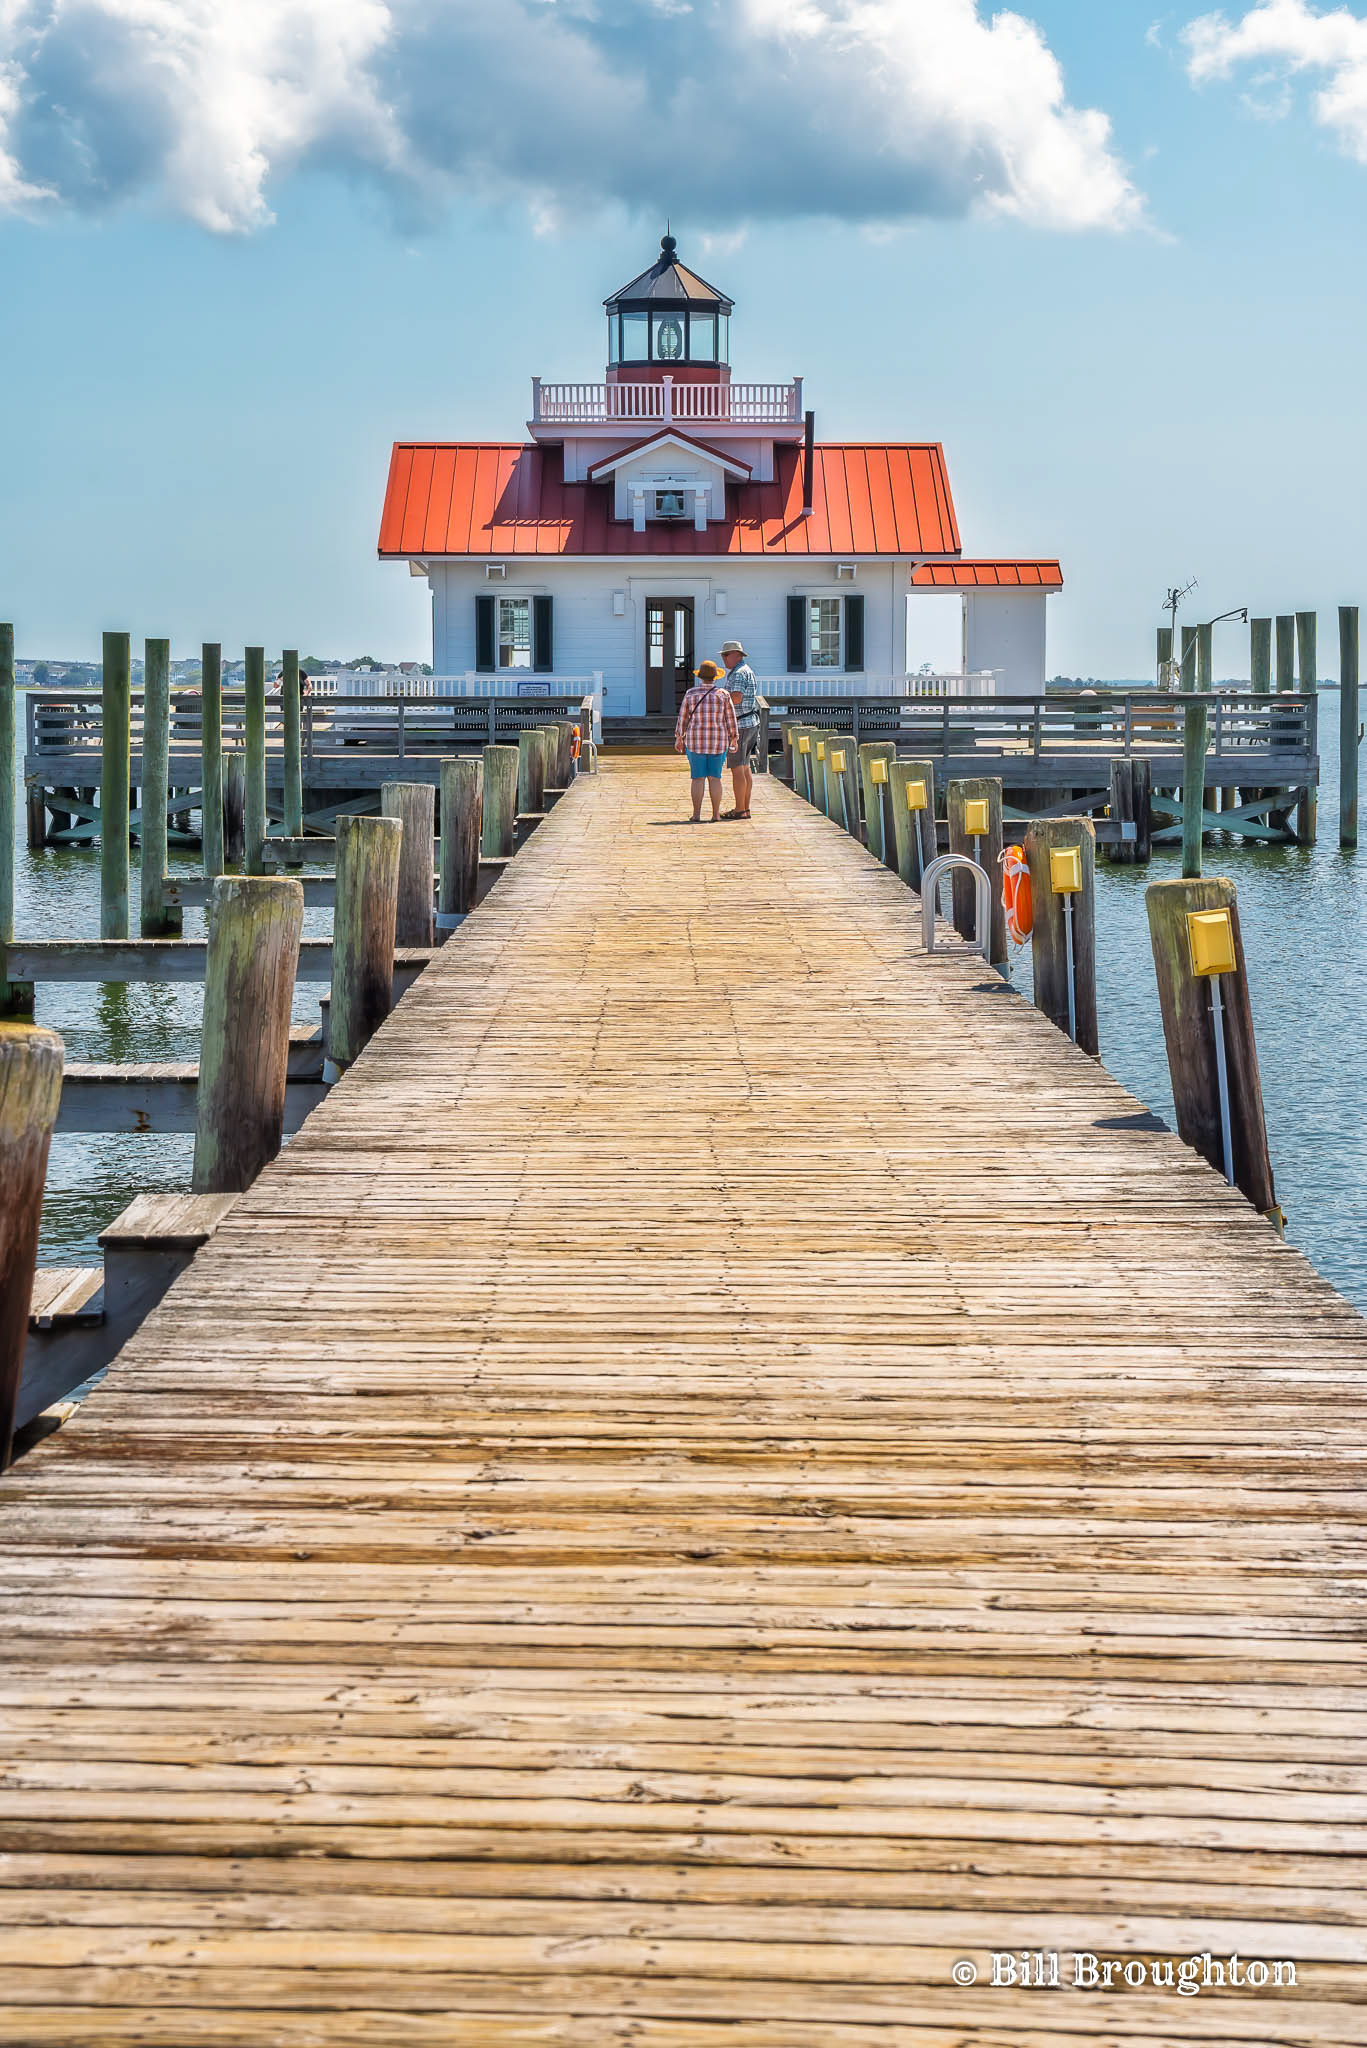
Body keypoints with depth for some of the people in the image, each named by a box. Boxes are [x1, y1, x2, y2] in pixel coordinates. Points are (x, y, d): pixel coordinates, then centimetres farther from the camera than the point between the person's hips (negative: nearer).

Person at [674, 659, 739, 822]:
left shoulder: (691, 694, -2)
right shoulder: (723, 694, -4)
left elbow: (683, 718, 2)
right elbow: (730, 719, -1)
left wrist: (679, 738, 12)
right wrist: (734, 739, 8)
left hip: (696, 741, 0)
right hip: (718, 741, 0)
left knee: (698, 778, 3)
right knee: (714, 777, 6)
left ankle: (696, 815, -1)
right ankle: (715, 814, 6)